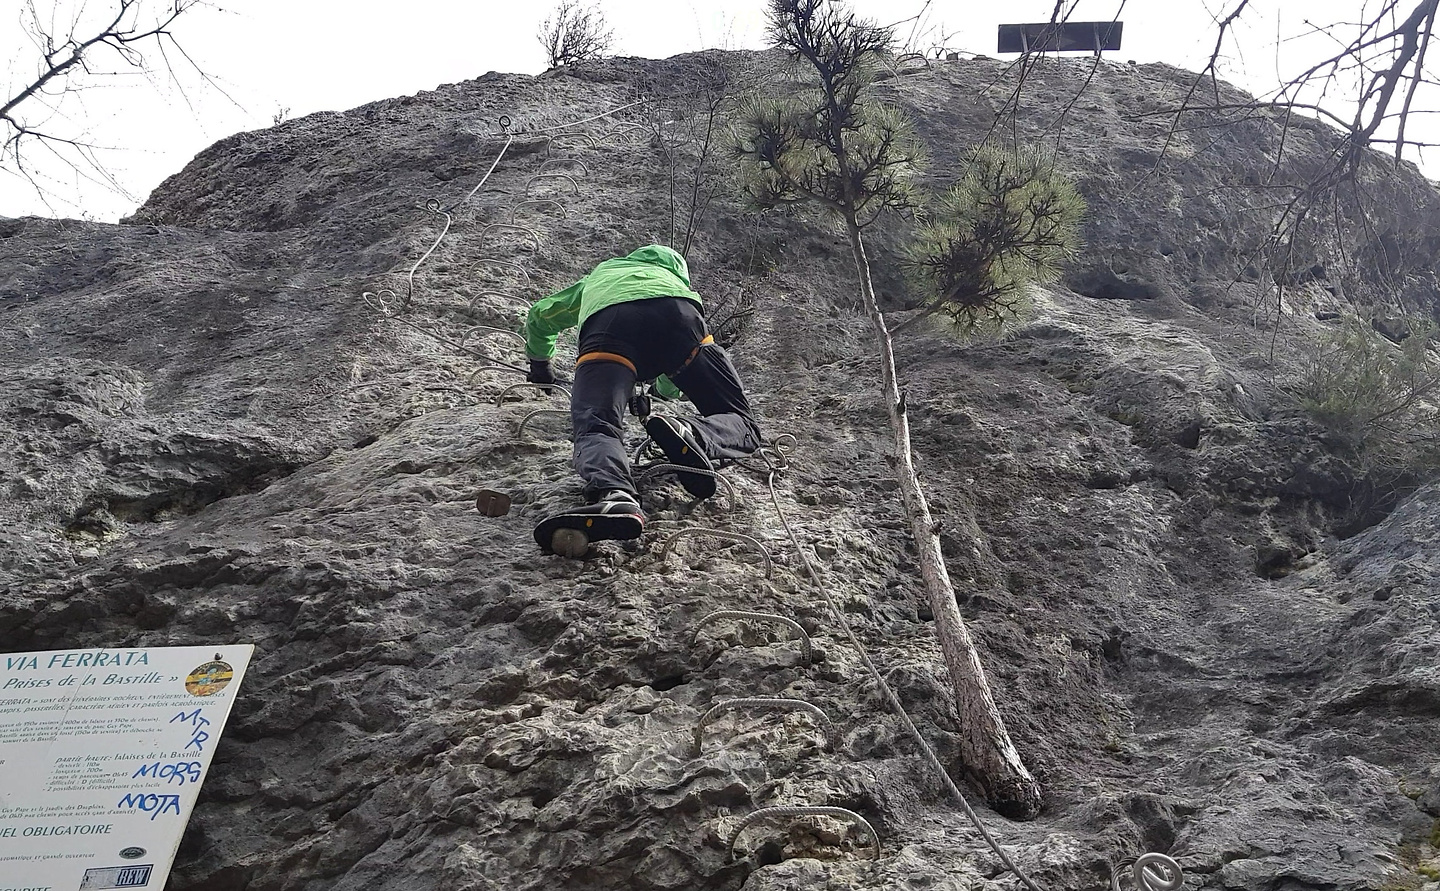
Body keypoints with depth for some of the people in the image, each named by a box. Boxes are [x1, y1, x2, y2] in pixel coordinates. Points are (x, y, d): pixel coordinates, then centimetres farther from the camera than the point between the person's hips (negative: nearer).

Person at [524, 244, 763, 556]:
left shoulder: (596, 277, 48)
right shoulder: (674, 275, 48)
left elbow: (539, 316, 59)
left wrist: (540, 364, 75)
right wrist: (663, 387, 72)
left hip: (607, 323, 0)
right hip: (677, 317, 1)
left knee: (596, 426, -17)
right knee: (742, 426, 7)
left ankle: (613, 496, -51)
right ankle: (692, 437, -28)